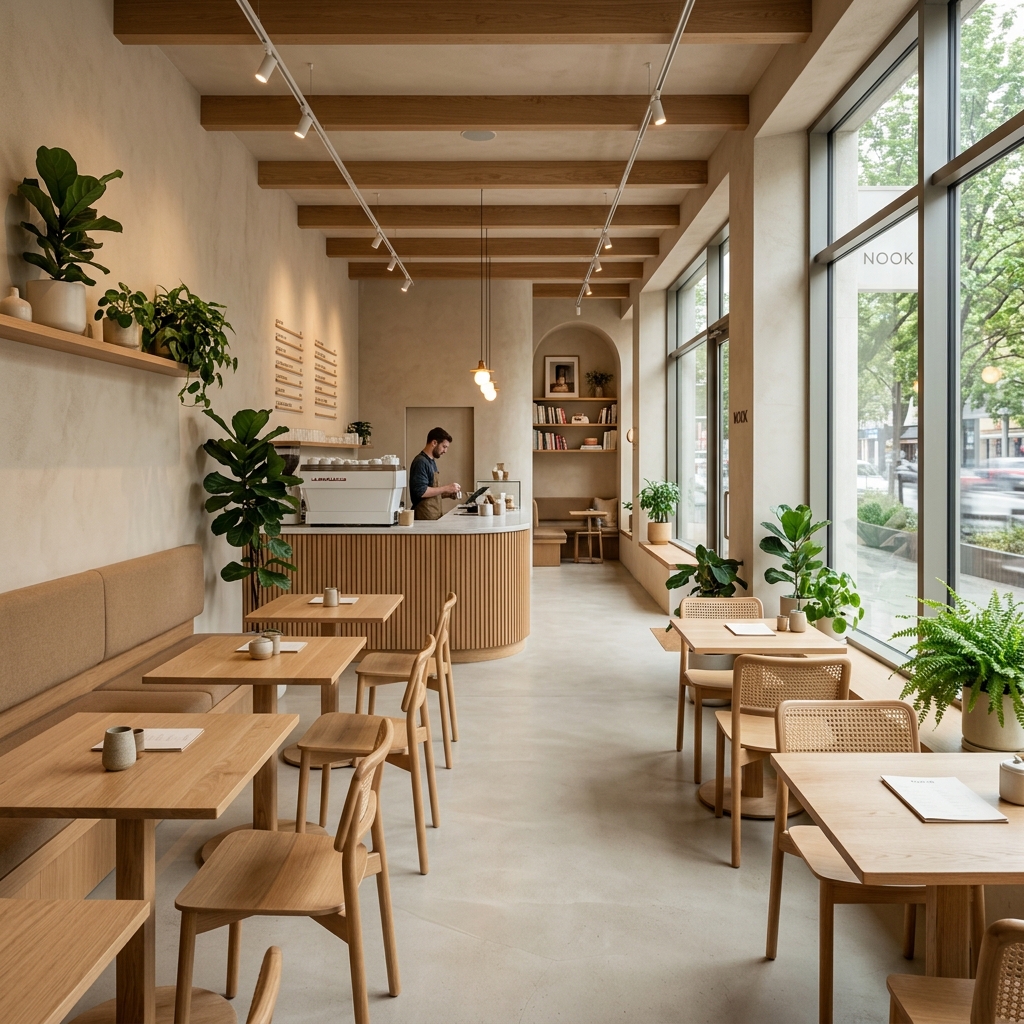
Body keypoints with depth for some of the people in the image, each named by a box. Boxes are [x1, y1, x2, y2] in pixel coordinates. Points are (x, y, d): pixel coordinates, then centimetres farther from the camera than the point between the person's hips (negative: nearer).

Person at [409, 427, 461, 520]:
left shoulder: (431, 462, 18)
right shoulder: (421, 462, -11)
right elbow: (421, 491, -20)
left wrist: (448, 494, 9)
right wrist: (446, 488, -14)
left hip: (435, 515, 9)